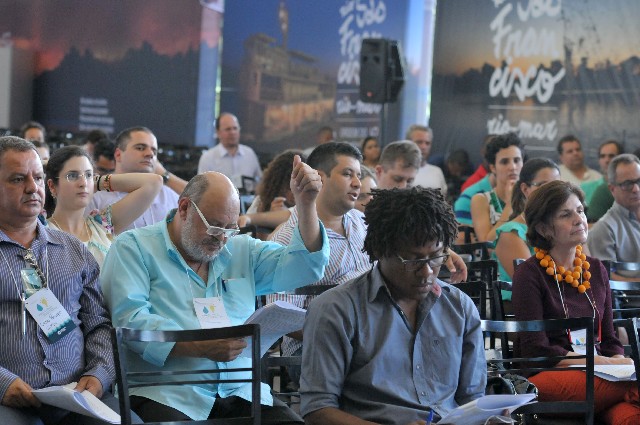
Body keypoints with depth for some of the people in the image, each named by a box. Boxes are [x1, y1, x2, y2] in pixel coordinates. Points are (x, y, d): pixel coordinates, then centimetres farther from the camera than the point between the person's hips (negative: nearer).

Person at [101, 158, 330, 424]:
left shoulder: (241, 251, 23)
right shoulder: (134, 248, 6)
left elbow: (304, 266, 16)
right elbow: (129, 320, -8)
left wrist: (305, 202, 3)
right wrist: (203, 348, -16)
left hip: (242, 392, 5)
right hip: (169, 395, -5)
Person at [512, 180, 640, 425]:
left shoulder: (596, 270, 17)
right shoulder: (529, 274, -2)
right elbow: (536, 350, -9)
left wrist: (620, 361, -6)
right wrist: (606, 363, -14)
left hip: (595, 376, 4)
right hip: (545, 377, -4)